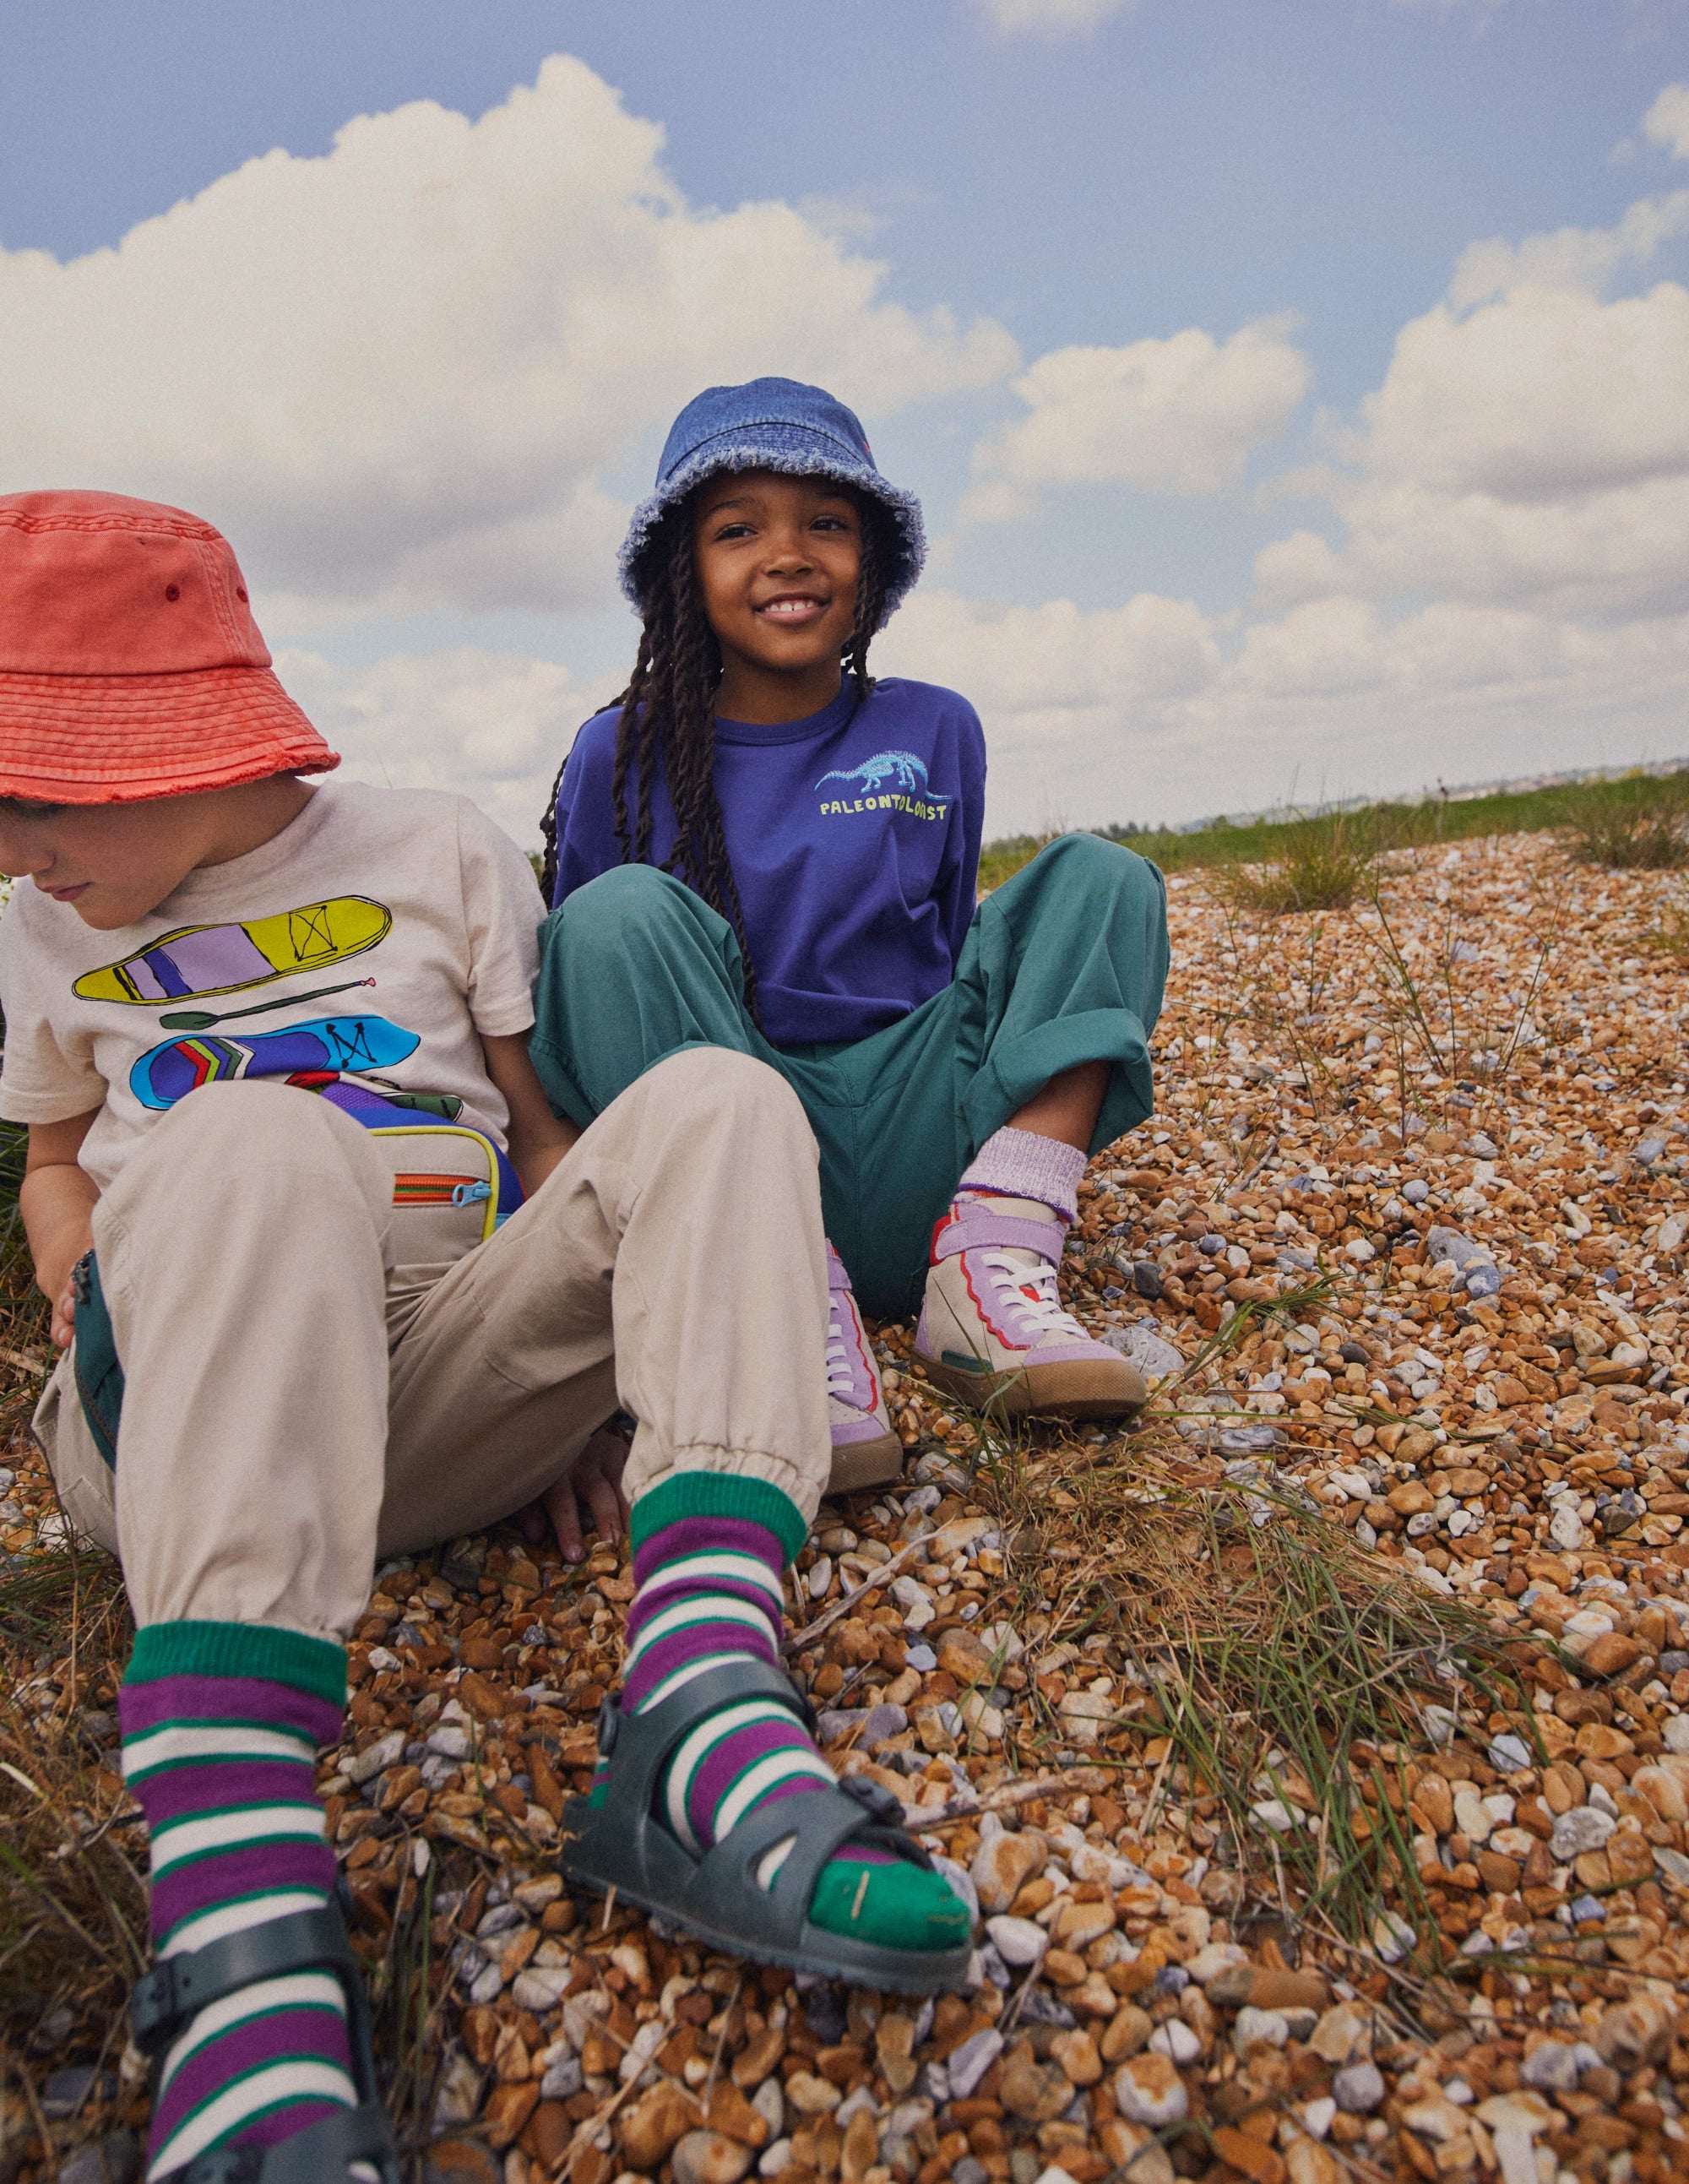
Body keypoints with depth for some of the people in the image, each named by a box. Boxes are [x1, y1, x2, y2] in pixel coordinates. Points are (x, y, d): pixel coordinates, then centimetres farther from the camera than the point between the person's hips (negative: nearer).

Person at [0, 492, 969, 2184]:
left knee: (717, 1097, -20)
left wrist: (589, 1364, 0)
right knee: (252, 1142, -32)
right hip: (173, 1433, 0)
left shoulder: (436, 854, 10)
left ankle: (696, 1724, -42)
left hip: (444, 1397, 1)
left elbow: (554, 1133, 11)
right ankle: (244, 1960, -48)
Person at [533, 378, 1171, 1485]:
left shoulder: (935, 735, 9)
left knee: (1104, 874, -6)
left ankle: (991, 1267, -23)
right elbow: (575, 972, 8)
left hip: (907, 1174, 3)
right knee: (622, 910, -25)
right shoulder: (622, 756, 4)